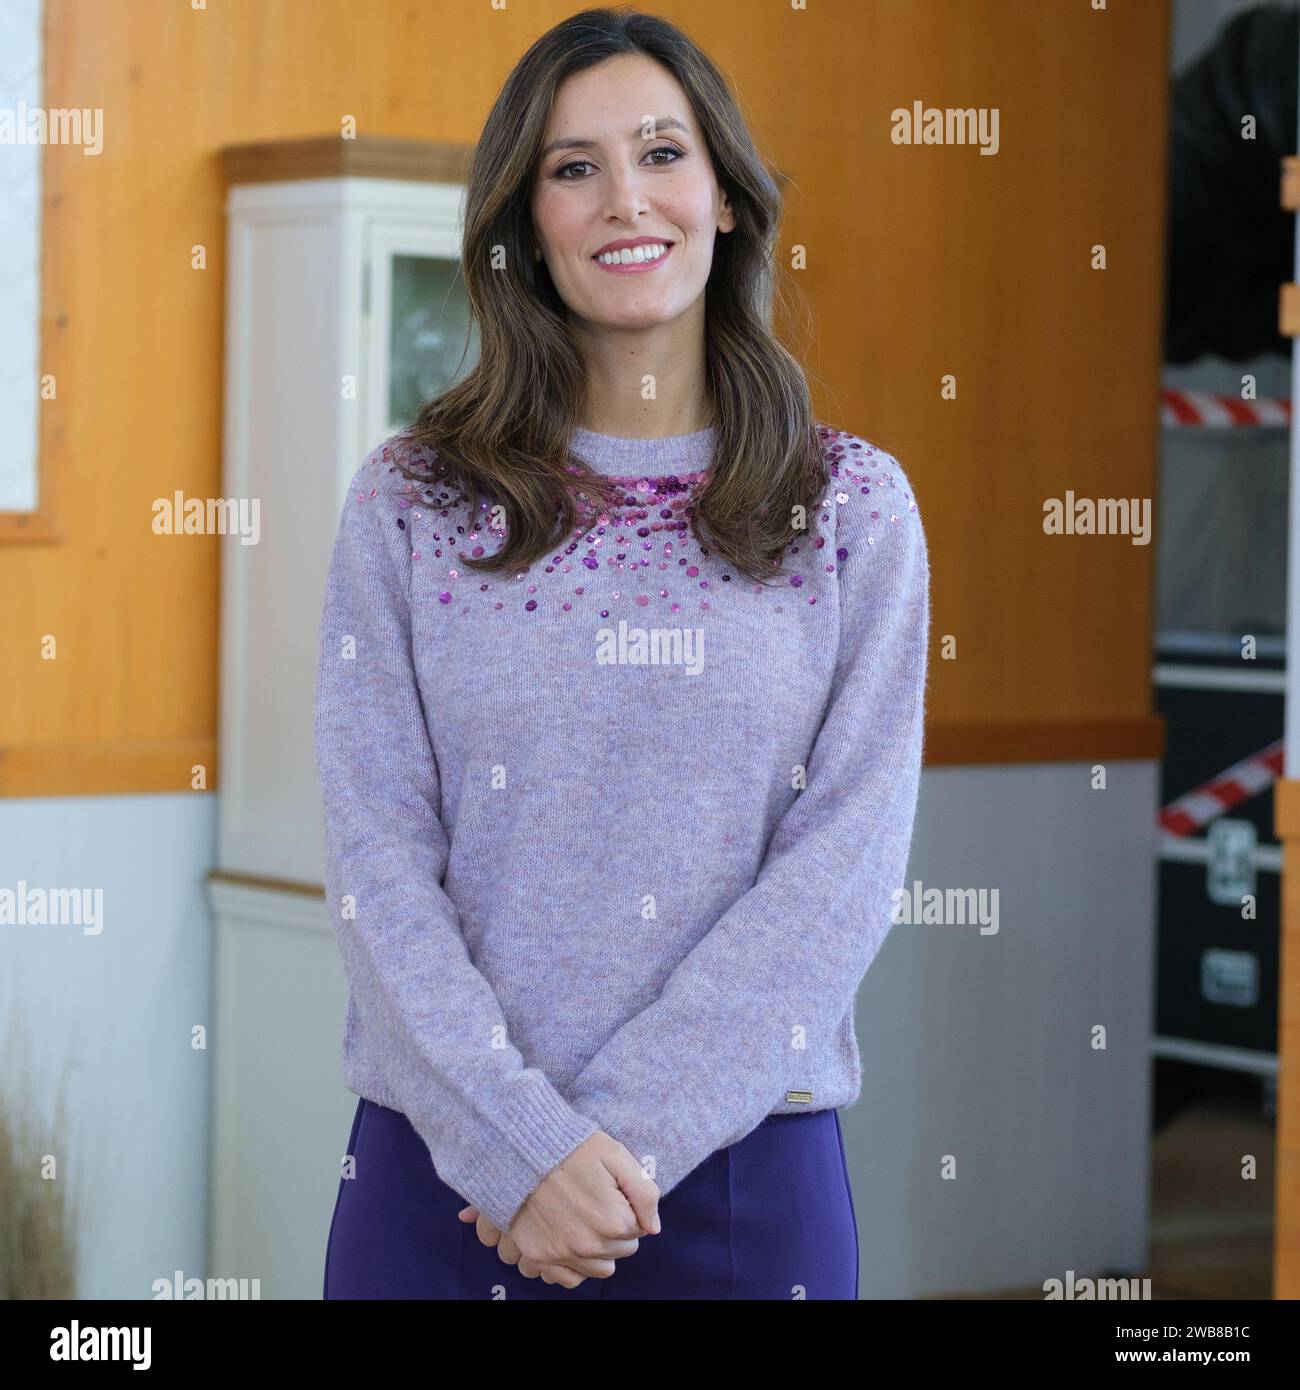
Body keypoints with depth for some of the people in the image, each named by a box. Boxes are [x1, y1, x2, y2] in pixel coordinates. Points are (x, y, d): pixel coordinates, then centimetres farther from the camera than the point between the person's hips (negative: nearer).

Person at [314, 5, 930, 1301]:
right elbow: (376, 853, -4)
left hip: (747, 1165, 0)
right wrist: (520, 1140, -15)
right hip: (447, 1172, 0)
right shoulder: (410, 502, 3)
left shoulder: (855, 506, 2)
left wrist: (627, 1129, -14)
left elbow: (846, 861, -5)